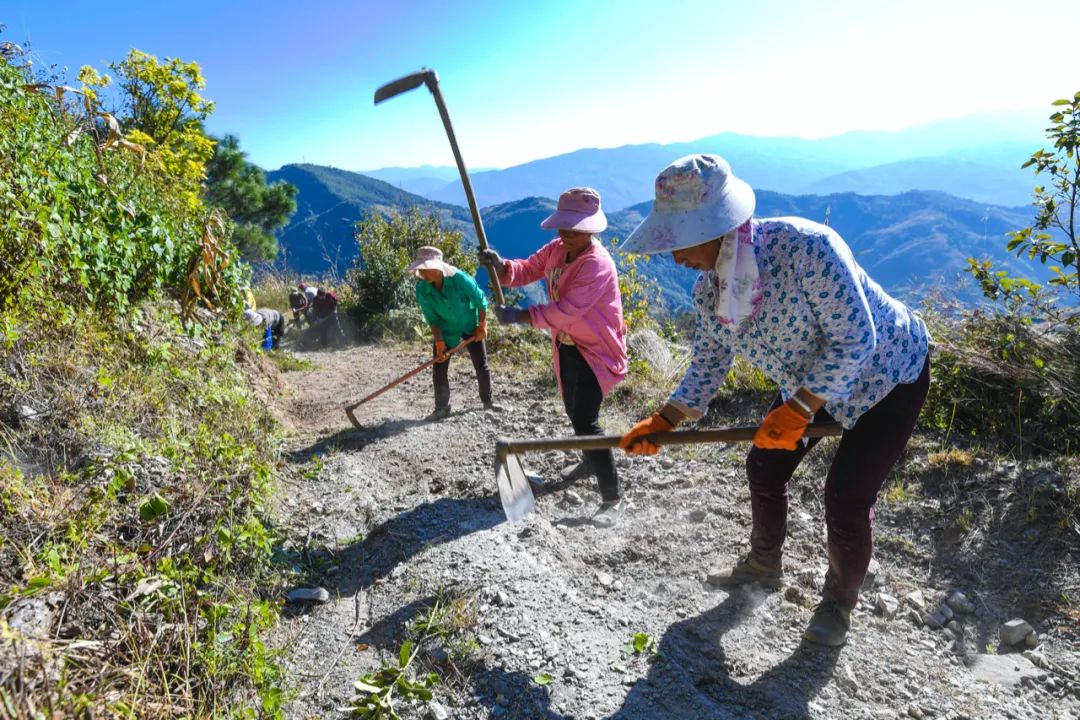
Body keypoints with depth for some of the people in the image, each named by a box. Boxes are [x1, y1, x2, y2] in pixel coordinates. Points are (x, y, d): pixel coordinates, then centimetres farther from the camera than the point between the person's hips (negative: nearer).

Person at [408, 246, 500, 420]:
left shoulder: (459, 278, -30)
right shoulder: (422, 289, -21)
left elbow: (480, 301, -16)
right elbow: (432, 320, -13)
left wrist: (482, 327, -11)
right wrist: (439, 343, -18)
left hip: (470, 326, -2)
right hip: (446, 331, 2)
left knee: (482, 366, 5)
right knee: (439, 370, -3)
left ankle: (487, 401, 24)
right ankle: (442, 407, 13)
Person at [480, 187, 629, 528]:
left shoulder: (598, 265, -27)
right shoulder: (556, 249, 0)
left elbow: (565, 311, -31)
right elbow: (527, 269, -1)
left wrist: (518, 316, -27)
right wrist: (501, 266, -24)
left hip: (596, 351, -9)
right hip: (567, 347, 9)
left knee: (585, 422, -18)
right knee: (574, 412, 24)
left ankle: (613, 497, -8)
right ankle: (590, 462, 49)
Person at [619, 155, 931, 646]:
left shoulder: (805, 247, -37)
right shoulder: (708, 291, -14)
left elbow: (854, 340, -32)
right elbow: (708, 366, -2)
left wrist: (796, 411, -31)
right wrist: (662, 423, -9)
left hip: (887, 375, -6)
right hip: (810, 382, 7)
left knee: (846, 498, -9)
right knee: (763, 468, 9)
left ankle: (838, 604, 20)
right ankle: (764, 565, 37)